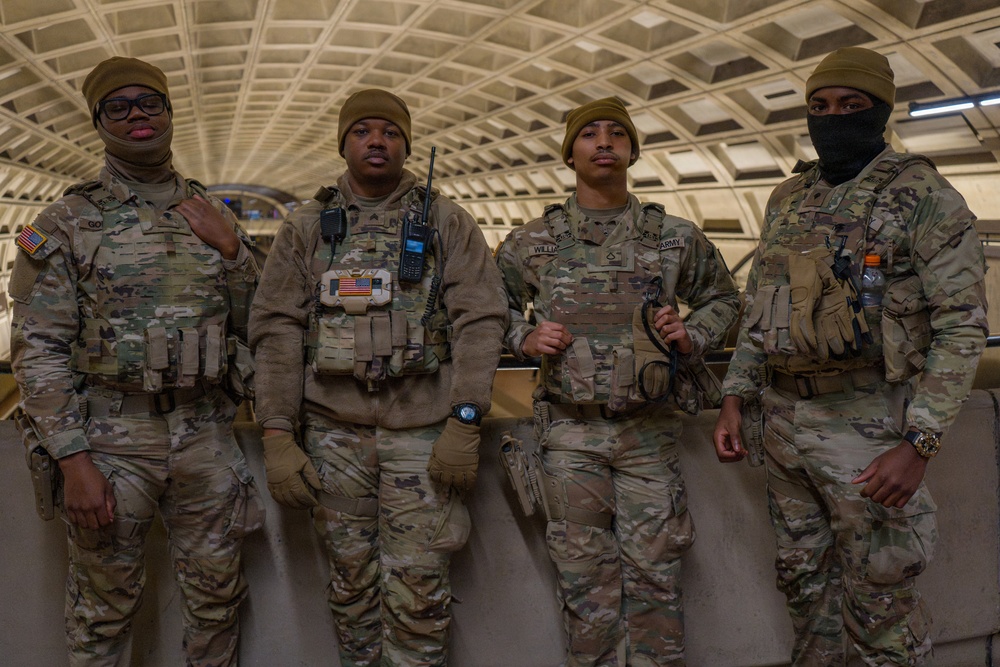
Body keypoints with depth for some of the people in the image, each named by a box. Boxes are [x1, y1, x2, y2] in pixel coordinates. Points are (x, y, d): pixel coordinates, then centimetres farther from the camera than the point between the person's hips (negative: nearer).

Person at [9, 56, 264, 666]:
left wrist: (231, 251, -6)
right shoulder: (67, 223, -3)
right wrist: (73, 461, -13)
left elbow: (254, 329, 9)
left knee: (217, 593, 14)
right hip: (111, 438, -3)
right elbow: (39, 350, -7)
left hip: (206, 433, 3)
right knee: (106, 603, 10)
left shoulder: (213, 217, 9)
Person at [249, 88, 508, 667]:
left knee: (418, 588, -1)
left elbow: (479, 322, -3)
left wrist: (466, 423, -12)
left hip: (422, 430, -2)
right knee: (352, 580, 11)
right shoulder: (307, 227, 10)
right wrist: (278, 434, -5)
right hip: (333, 432, 2)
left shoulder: (447, 222, 5)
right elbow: (277, 330, 4)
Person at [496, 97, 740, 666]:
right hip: (571, 432, 0)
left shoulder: (677, 237, 5)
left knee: (653, 576, 5)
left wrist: (691, 338, -1)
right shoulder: (532, 243, 5)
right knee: (585, 579, 8)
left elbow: (723, 298, 18)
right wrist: (525, 338, -4)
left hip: (650, 431, 0)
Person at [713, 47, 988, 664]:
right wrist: (735, 398, 7)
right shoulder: (788, 200, 11)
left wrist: (919, 445, -21)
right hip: (786, 421, 6)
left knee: (877, 600, 3)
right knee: (803, 576, 18)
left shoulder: (926, 197, -8)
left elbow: (961, 327, -13)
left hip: (869, 426, -6)